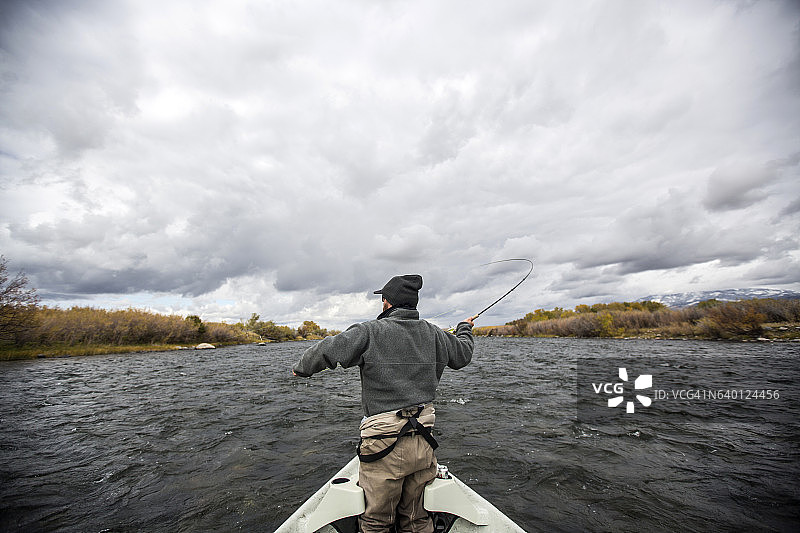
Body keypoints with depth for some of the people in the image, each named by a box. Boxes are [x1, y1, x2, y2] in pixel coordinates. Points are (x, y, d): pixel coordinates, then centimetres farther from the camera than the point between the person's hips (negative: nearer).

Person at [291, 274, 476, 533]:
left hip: (384, 447, -5)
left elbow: (326, 350, -14)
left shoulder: (370, 332, -14)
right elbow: (463, 355, 19)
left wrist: (300, 368, 8)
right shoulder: (433, 334, 2)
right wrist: (465, 329, 40)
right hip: (423, 445, 5)